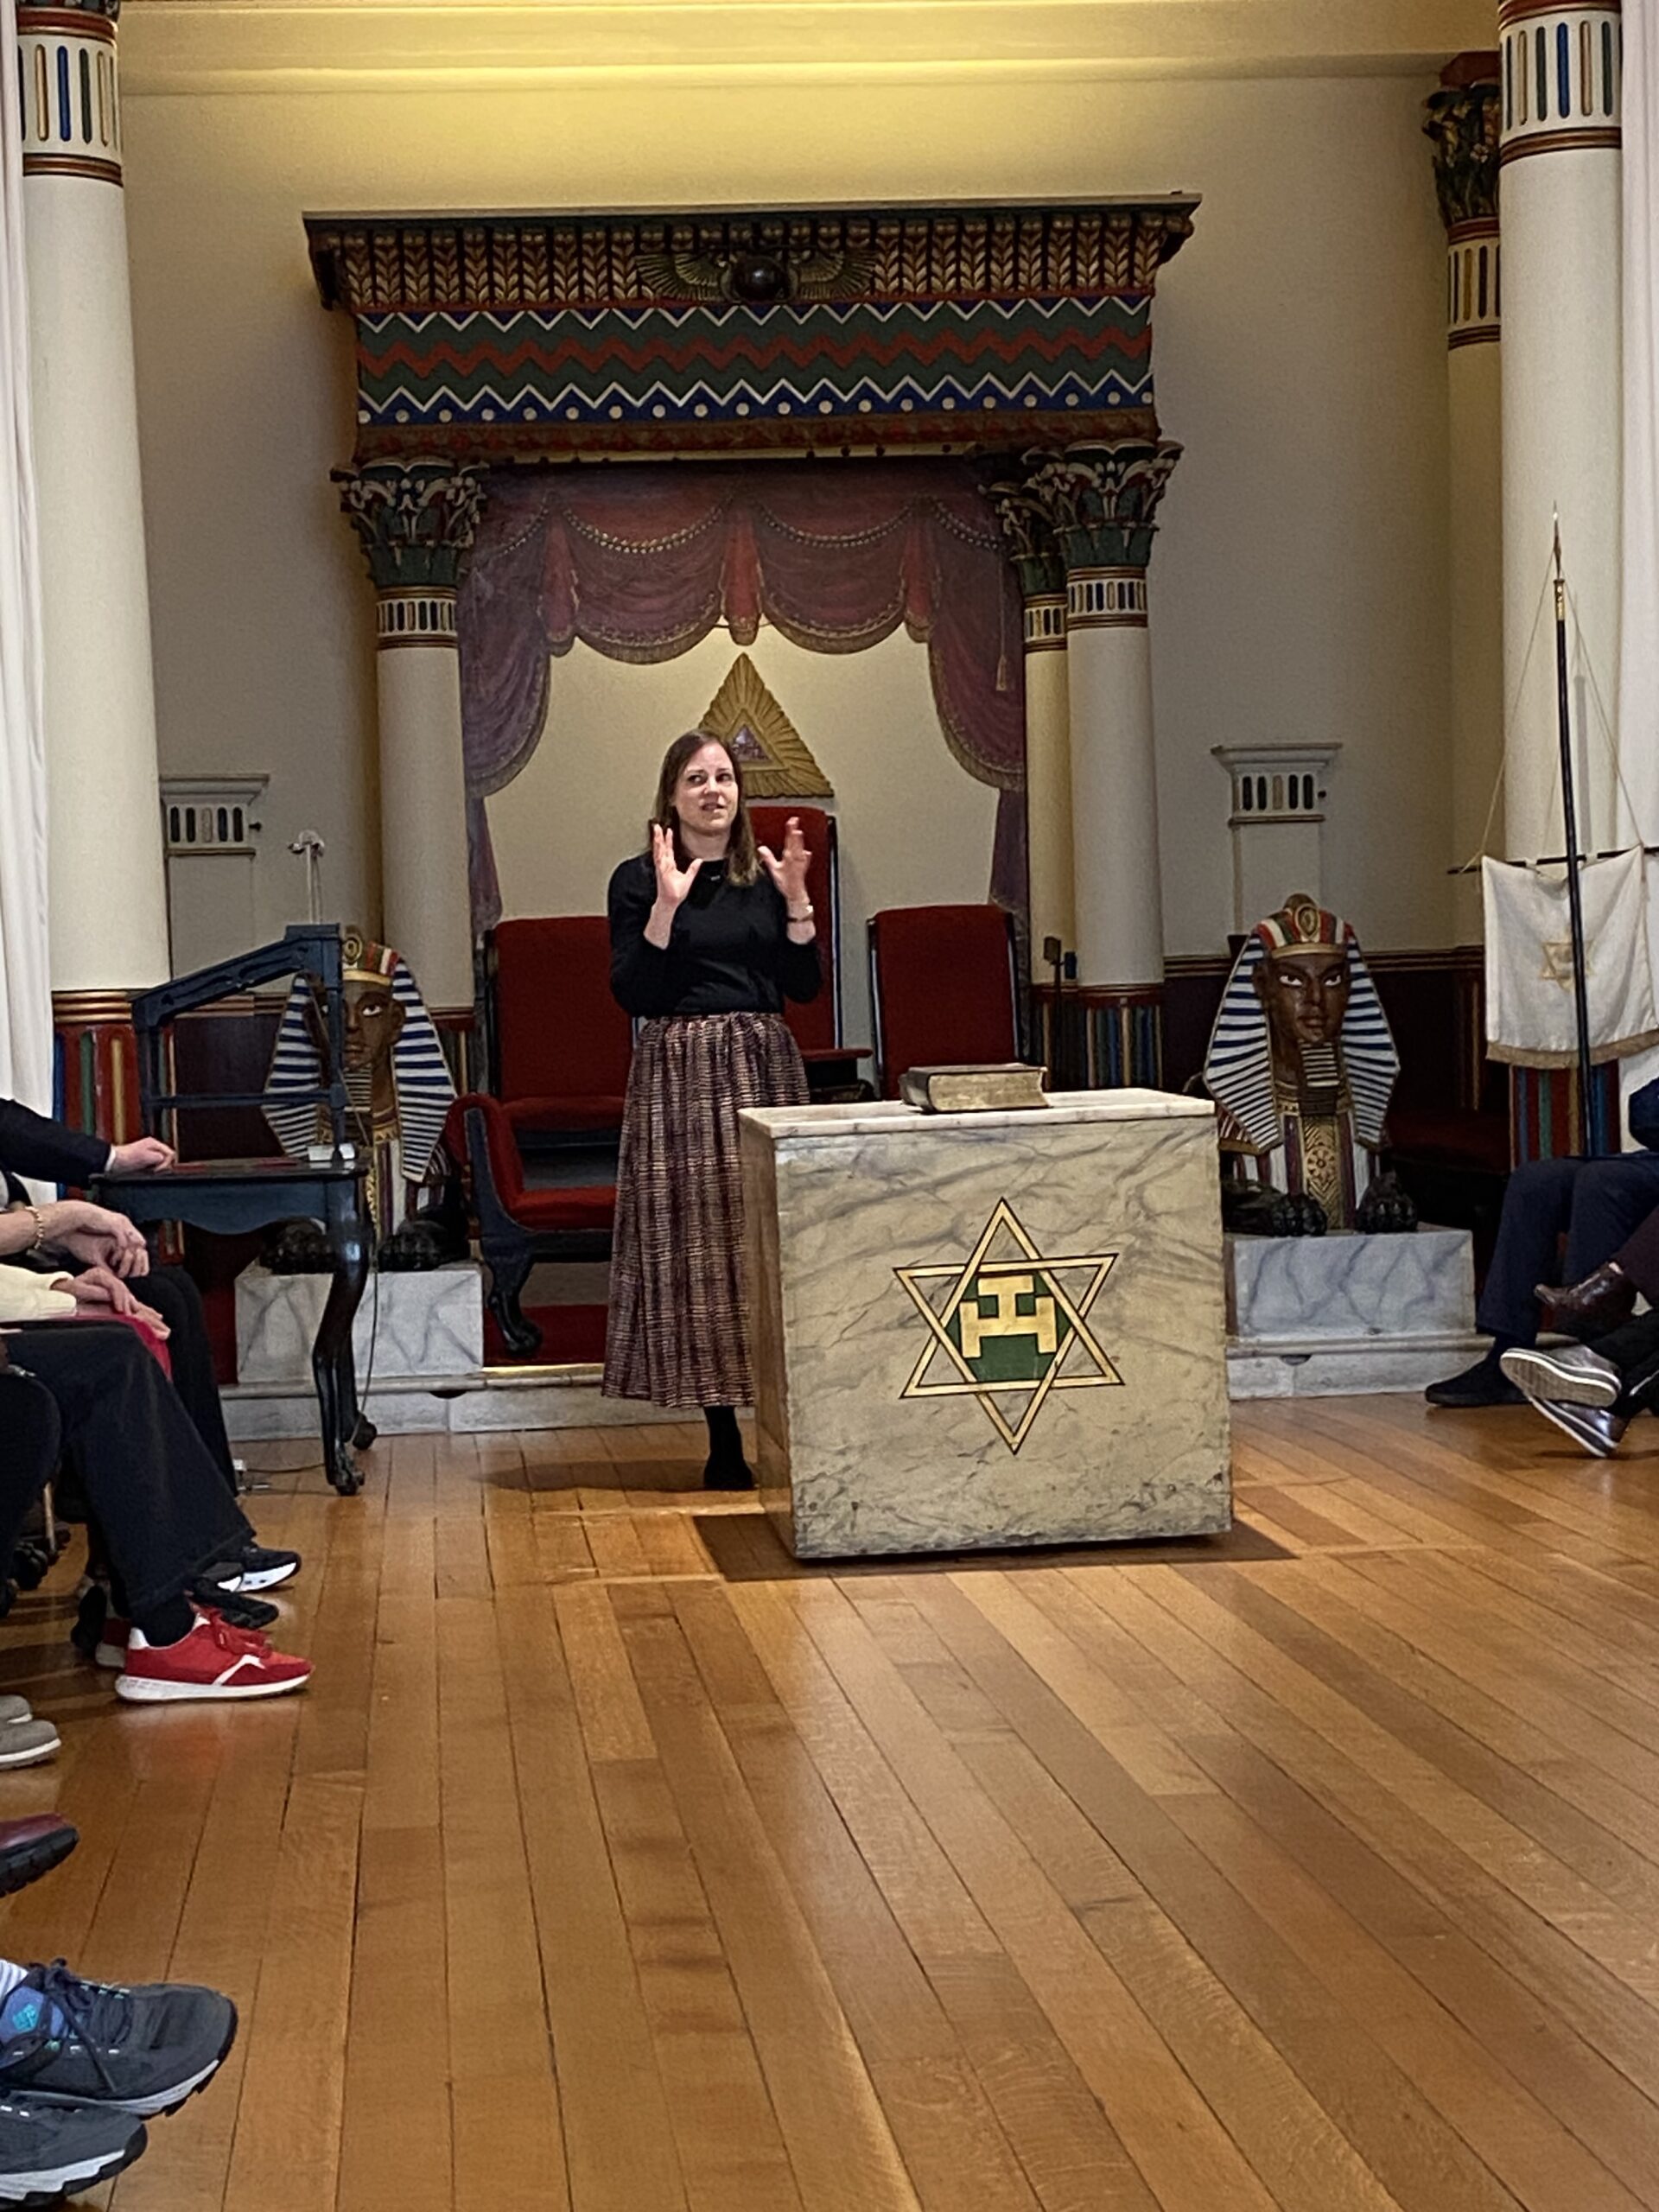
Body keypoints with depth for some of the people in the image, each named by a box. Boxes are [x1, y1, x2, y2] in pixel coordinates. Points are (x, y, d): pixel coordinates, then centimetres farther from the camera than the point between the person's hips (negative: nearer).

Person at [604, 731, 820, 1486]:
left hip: (766, 1067, 3)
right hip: (681, 1073, -3)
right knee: (696, 1243, -3)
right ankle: (723, 1440, 3)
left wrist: (796, 901, -5)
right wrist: (666, 906, -16)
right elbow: (632, 993, -8)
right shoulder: (639, 880, 0)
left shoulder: (767, 874, 11)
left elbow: (805, 986, 6)